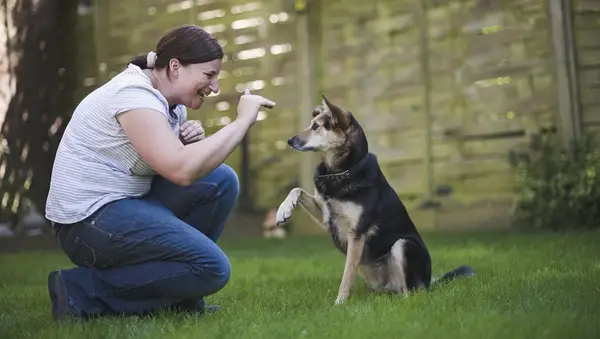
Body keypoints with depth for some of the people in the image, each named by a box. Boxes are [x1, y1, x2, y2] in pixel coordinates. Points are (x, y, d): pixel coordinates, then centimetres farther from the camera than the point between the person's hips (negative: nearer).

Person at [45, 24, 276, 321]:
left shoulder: (172, 102, 8)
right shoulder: (134, 95, -20)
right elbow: (182, 171, -30)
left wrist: (193, 141, -6)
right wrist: (242, 121, -22)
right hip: (90, 219, -10)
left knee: (221, 181, 3)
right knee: (212, 268, -16)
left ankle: (178, 297, 9)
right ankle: (83, 289, -9)